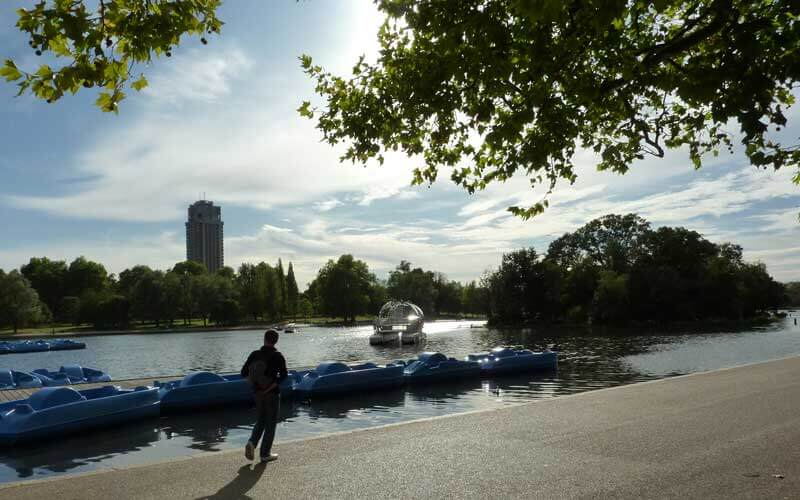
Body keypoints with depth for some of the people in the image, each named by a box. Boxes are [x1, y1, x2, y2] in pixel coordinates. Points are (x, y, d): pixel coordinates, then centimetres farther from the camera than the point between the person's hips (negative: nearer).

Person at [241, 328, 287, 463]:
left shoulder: (254, 354, 0)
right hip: (273, 394, -4)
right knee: (270, 423, 8)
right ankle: (265, 454, 10)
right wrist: (272, 386, -15)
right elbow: (283, 375, -22)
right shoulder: (278, 356, -11)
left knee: (260, 421, 20)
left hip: (258, 393, 4)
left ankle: (252, 443, -2)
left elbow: (244, 372, 2)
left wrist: (254, 383, 10)